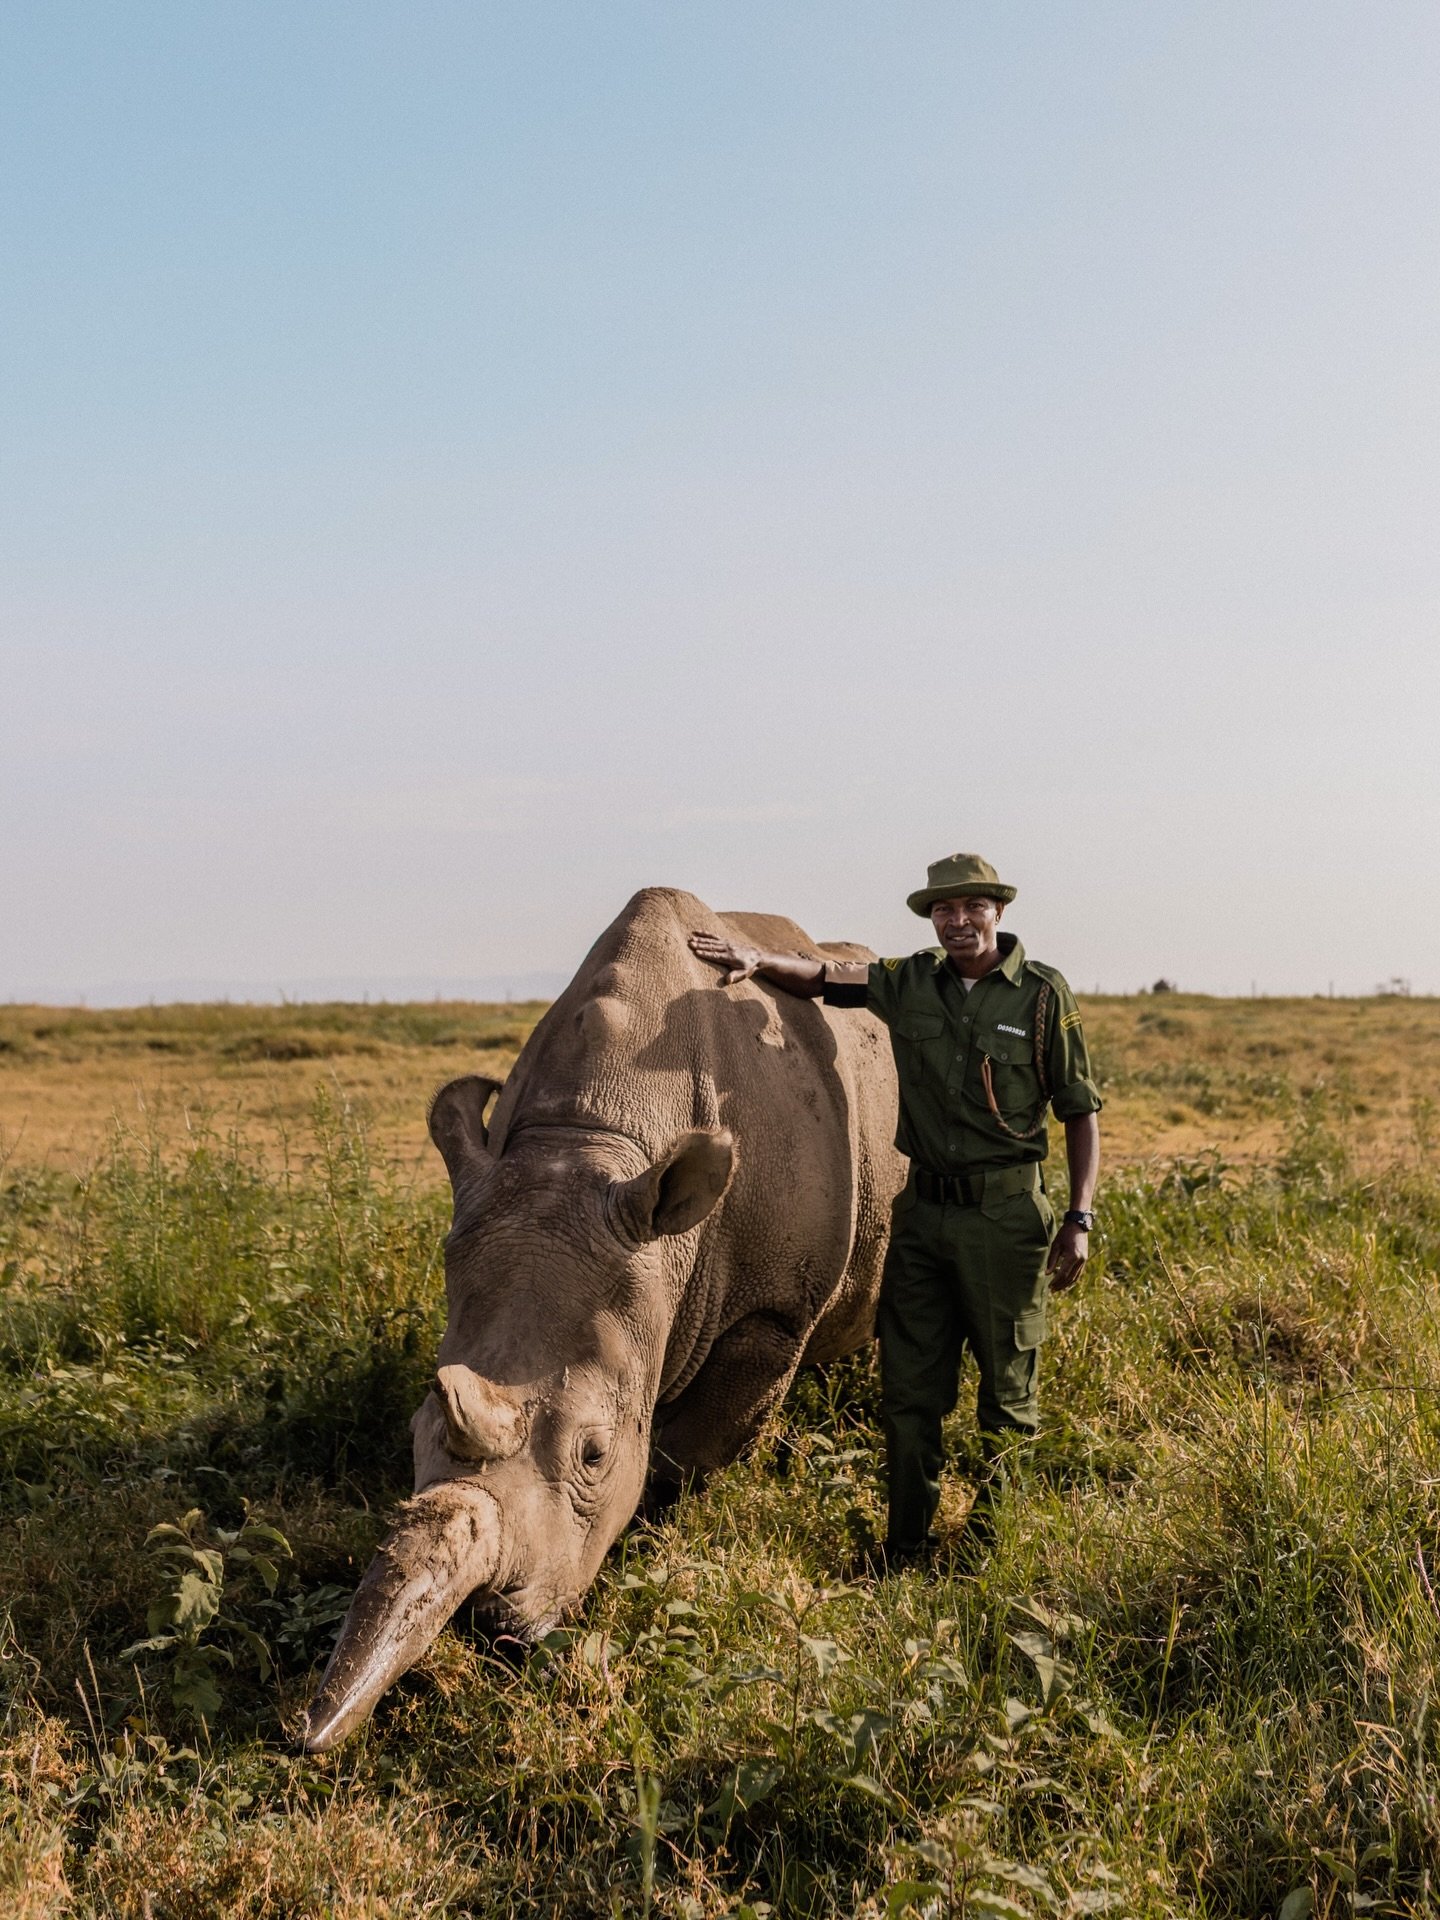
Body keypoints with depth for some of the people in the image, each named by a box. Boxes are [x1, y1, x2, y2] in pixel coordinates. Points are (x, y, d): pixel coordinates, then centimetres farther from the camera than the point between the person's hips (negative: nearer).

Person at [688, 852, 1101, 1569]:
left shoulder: (1044, 994, -4)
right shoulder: (910, 983, 6)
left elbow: (1081, 1112, -2)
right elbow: (820, 978, 8)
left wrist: (1079, 1220, -7)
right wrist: (756, 959, -14)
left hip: (1007, 1214, -3)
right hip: (923, 1210, 4)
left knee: (1006, 1387, 5)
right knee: (909, 1388, 6)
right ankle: (906, 1550, 14)